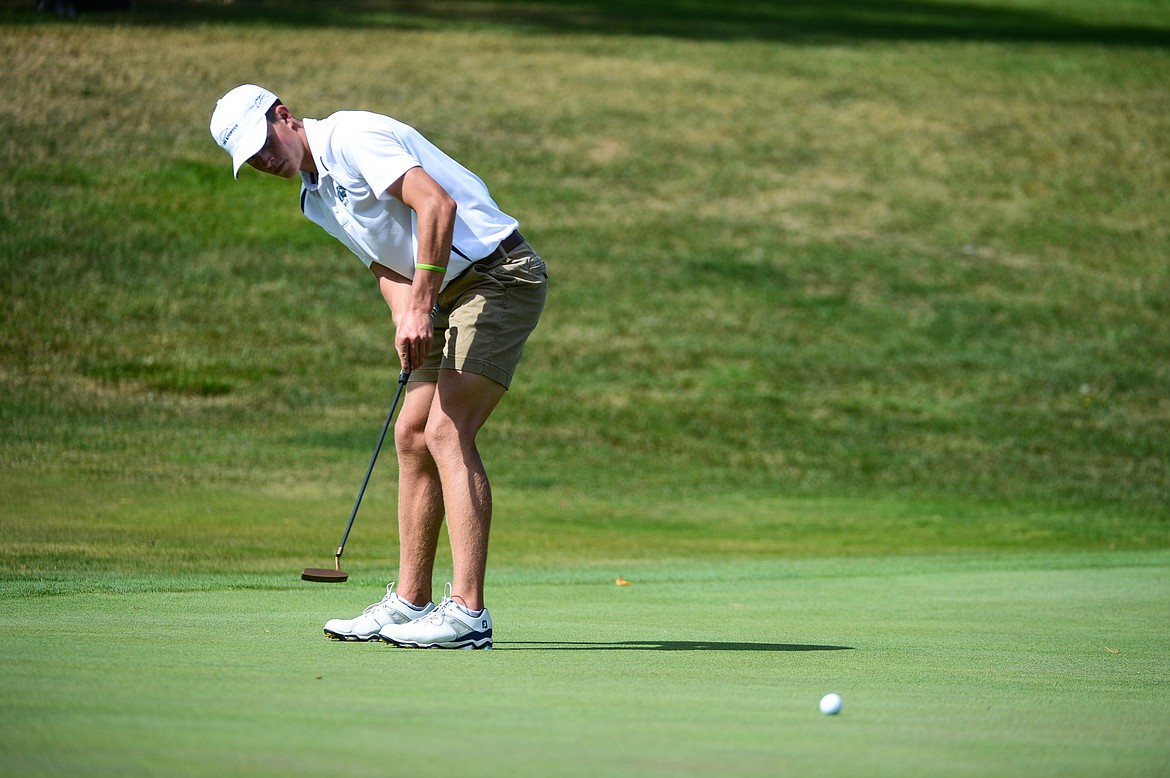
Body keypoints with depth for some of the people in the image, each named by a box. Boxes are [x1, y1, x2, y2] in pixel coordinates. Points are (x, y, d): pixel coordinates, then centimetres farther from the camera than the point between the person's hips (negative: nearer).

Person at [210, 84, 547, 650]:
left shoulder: (353, 137, -14)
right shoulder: (316, 199, 16)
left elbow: (437, 204, -24)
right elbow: (389, 264, 10)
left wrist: (422, 306, -25)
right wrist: (407, 322, -12)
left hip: (499, 273, -10)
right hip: (454, 292, 10)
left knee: (446, 432, -17)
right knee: (412, 434, 8)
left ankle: (468, 613, -21)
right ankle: (409, 603, 14)